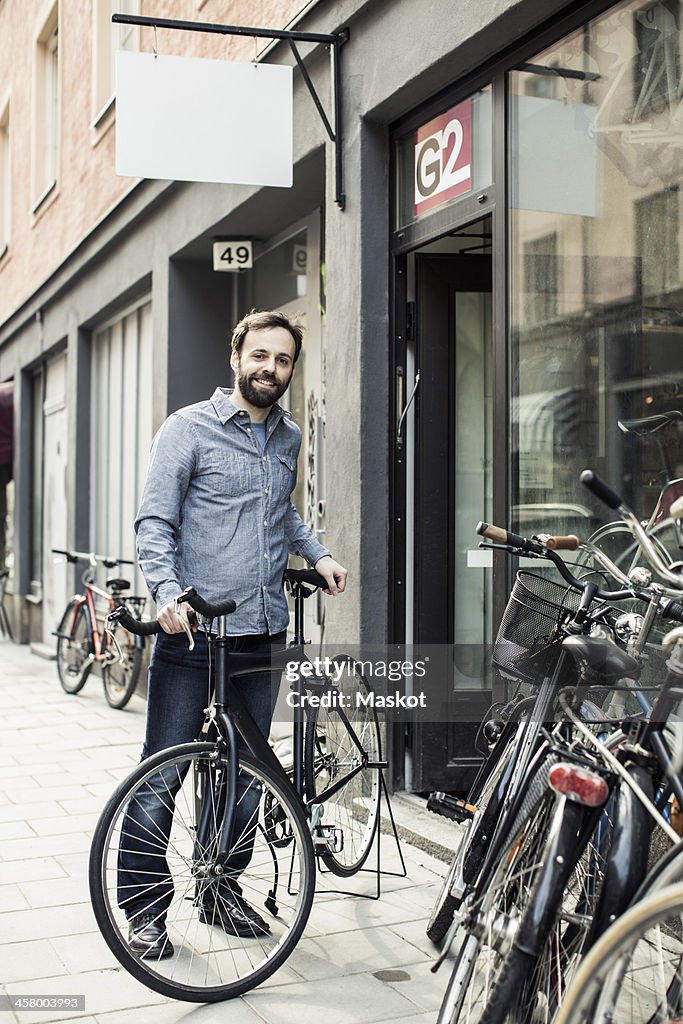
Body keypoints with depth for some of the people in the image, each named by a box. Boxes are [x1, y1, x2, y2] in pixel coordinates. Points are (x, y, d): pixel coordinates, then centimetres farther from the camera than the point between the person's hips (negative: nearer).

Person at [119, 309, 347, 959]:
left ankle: (222, 891, 27)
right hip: (191, 629, -5)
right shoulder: (189, 429, -4)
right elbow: (154, 522, -9)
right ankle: (143, 908, 11)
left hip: (262, 630, 6)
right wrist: (167, 593, -24)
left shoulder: (289, 438, 14)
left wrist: (316, 553, 16)